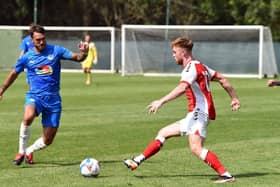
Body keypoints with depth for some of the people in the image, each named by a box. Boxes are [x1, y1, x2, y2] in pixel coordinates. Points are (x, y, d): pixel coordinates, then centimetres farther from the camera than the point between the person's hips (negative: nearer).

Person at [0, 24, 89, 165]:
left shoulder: (56, 51, 1)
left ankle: (29, 151, 32)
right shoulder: (26, 57, 4)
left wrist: (83, 53, -25)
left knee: (48, 140, 1)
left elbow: (77, 57, -2)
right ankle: (21, 151, -19)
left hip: (53, 98, 1)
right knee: (28, 117, -37)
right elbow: (14, 74, 19)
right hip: (35, 95, -1)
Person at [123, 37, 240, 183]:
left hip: (199, 112, -11)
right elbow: (222, 79, 23)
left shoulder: (191, 67, -11)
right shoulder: (200, 66, 20)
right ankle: (137, 161, 17)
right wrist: (234, 98, 26)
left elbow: (182, 88, -28)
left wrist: (161, 101, -32)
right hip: (194, 116, 11)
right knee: (163, 133, 13)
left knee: (196, 148, -24)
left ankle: (226, 175, -25)